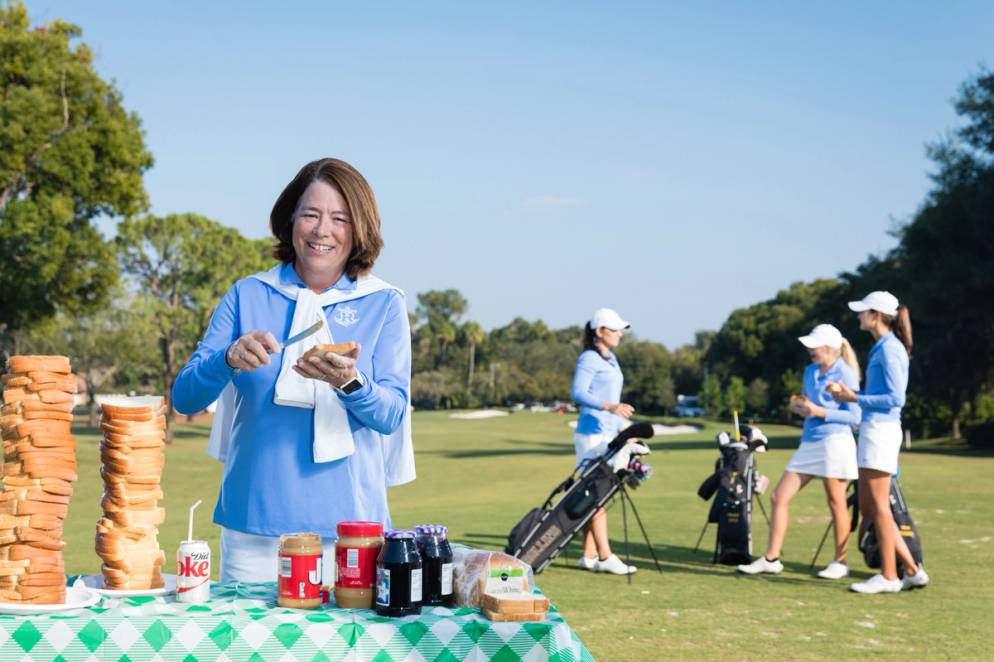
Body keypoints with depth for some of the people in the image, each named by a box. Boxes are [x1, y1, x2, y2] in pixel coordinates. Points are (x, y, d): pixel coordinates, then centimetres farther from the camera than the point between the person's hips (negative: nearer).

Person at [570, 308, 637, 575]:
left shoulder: (611, 359, 17)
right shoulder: (588, 359, -10)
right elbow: (578, 393, -20)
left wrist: (623, 429, 22)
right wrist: (610, 406, -32)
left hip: (610, 433, 9)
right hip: (592, 433, -9)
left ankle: (589, 556, 11)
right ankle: (604, 556, -10)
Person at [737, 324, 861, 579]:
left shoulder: (845, 374, -7)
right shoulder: (810, 372, 16)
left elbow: (855, 416, -11)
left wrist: (819, 412, -17)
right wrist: (798, 407, 5)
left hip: (835, 441, -8)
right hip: (809, 442, 8)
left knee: (836, 503, -1)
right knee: (779, 497, 1)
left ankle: (840, 562, 11)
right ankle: (771, 558, 6)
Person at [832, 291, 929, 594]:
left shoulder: (889, 348, -12)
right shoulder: (881, 347, 18)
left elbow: (895, 398, -17)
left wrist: (855, 399, -13)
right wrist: (851, 393, 13)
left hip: (881, 429, -10)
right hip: (873, 429, 10)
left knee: (878, 505, -5)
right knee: (867, 508, 10)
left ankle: (888, 576, 1)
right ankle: (912, 570, 13)